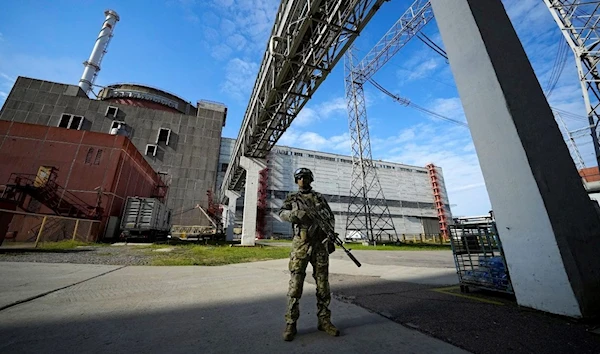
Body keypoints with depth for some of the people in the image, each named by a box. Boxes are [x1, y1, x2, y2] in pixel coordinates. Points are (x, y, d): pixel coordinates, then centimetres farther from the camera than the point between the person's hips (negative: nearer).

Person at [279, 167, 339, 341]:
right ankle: (291, 323, 15)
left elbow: (331, 217, 13)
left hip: (320, 245, 2)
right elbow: (282, 213, -4)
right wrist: (296, 214, -25)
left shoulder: (320, 198, 14)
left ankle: (324, 320, 24)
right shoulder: (292, 197, 10)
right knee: (295, 286, 1)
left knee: (323, 285, 9)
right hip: (300, 245, -2)